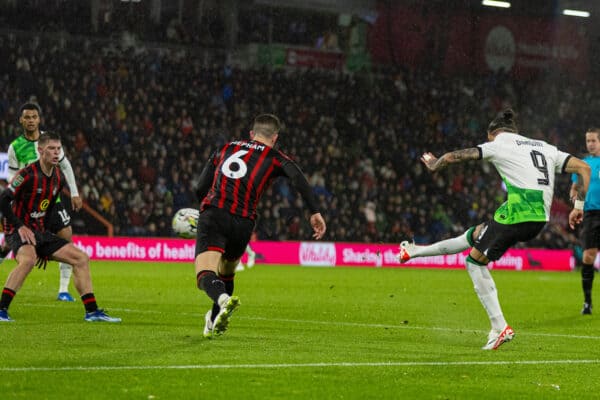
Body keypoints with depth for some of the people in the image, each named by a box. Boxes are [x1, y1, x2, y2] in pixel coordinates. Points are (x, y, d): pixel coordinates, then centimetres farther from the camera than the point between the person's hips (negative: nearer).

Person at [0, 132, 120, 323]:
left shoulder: (59, 177, 8)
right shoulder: (28, 175, -16)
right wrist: (20, 226, -22)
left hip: (39, 231, 8)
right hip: (18, 231, -8)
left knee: (81, 258, 3)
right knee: (28, 259, -39)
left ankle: (92, 312, 6)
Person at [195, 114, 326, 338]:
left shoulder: (225, 149, 24)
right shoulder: (274, 158, 15)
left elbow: (201, 189, 22)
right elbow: (297, 178, -5)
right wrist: (315, 213, -11)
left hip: (212, 215, 0)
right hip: (242, 223, 0)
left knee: (206, 275, -15)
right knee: (226, 273, 26)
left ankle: (223, 300, -45)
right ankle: (215, 323, 36)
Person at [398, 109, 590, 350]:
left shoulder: (498, 146, 7)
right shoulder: (546, 148, 22)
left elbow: (454, 157, 8)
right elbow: (583, 168, 14)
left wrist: (434, 166, 30)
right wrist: (579, 206, 14)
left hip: (515, 213, -7)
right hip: (540, 219, 7)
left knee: (475, 261, 11)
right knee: (474, 236, 25)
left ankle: (500, 328, 7)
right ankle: (415, 251, 41)